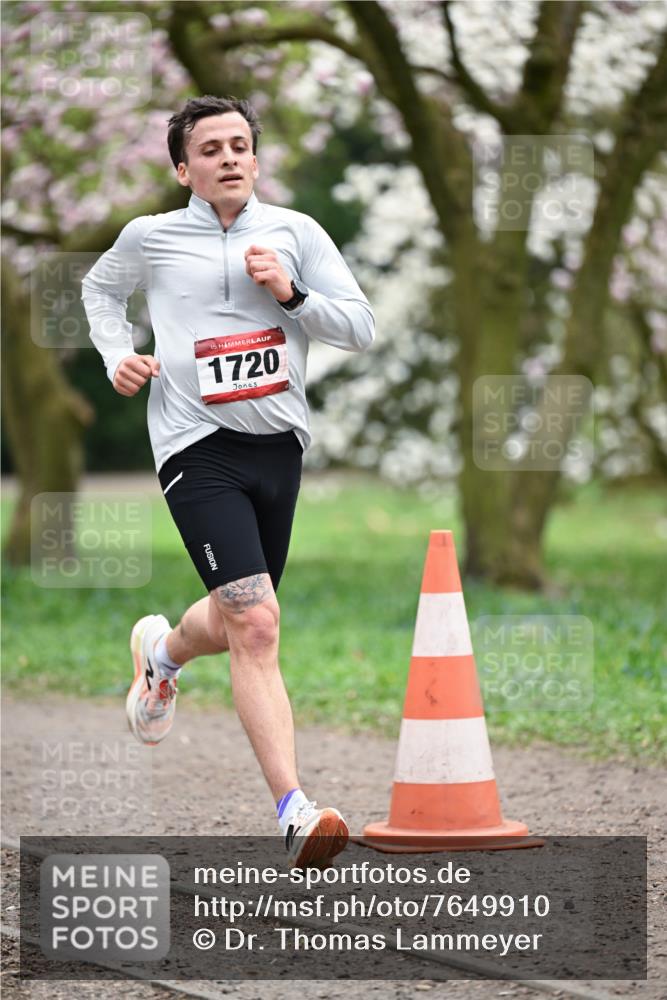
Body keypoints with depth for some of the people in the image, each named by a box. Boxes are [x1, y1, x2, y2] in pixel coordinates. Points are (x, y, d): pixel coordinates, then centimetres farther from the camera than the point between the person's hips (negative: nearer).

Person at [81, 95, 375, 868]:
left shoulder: (294, 232, 6)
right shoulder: (150, 238, 3)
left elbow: (361, 328, 4)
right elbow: (99, 288, 24)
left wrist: (291, 292, -11)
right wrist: (117, 355, 7)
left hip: (278, 442, 4)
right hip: (197, 448, -4)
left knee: (236, 624, 17)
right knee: (255, 625, -19)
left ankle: (162, 650, 54)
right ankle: (294, 812, -22)